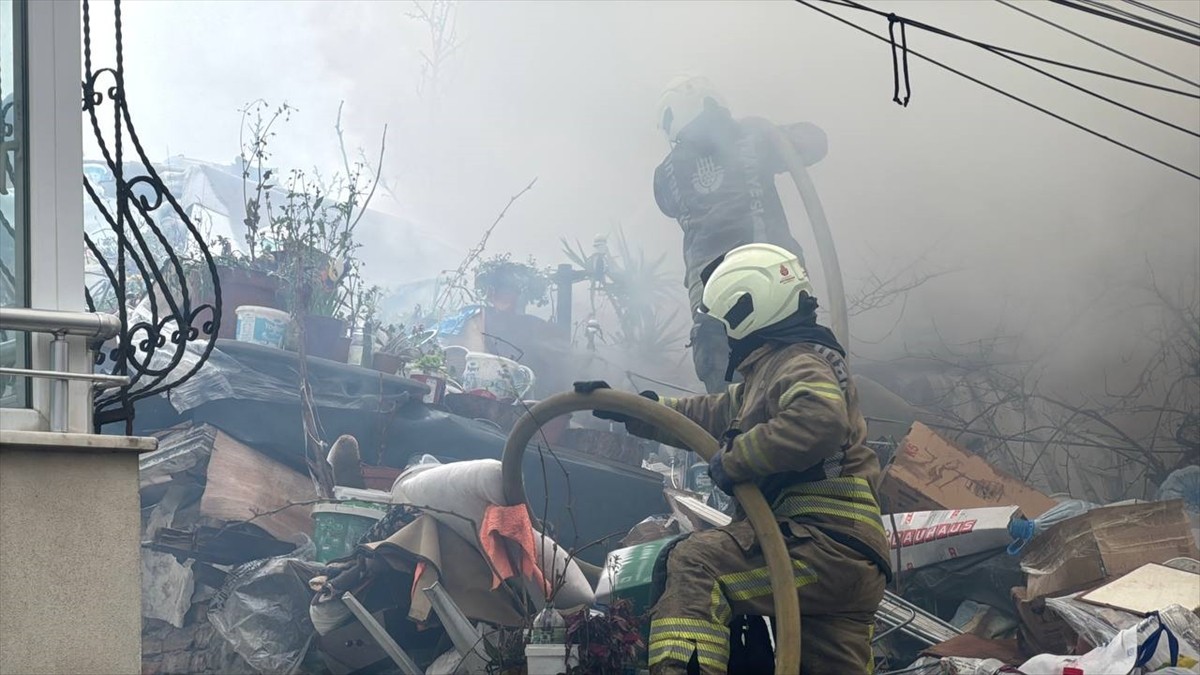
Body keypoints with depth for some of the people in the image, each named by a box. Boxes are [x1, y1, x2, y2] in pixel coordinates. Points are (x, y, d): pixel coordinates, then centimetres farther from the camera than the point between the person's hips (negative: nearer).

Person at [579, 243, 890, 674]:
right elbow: (713, 415, 37)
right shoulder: (770, 369, 27)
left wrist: (734, 461, -21)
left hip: (825, 541, -11)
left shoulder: (801, 363, -6)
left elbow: (820, 420, -29)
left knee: (694, 563, -25)